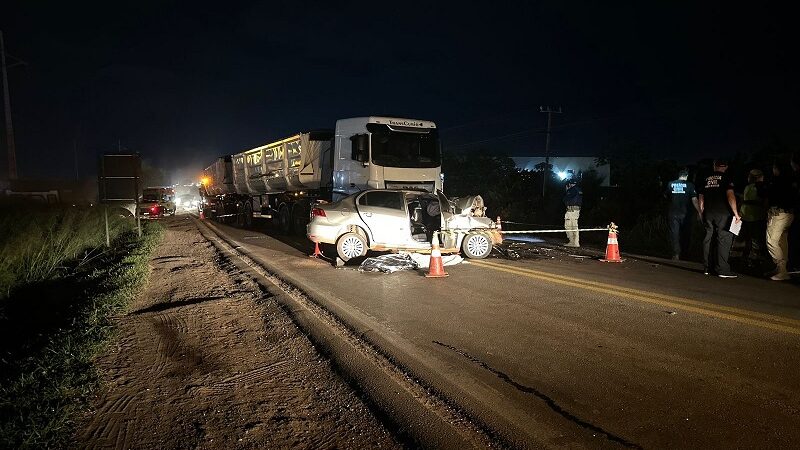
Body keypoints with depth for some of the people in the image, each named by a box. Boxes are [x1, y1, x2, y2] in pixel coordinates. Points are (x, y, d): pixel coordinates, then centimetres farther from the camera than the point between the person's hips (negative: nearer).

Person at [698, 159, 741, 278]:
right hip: (722, 213, -5)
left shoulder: (706, 179, 11)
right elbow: (730, 196, -14)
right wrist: (736, 214, -12)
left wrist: (702, 213, 22)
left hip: (708, 213, 5)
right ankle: (722, 270, -7)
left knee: (708, 239, 9)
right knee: (724, 239, -3)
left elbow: (701, 197, 14)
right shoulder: (726, 179, -4)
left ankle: (707, 267, 13)